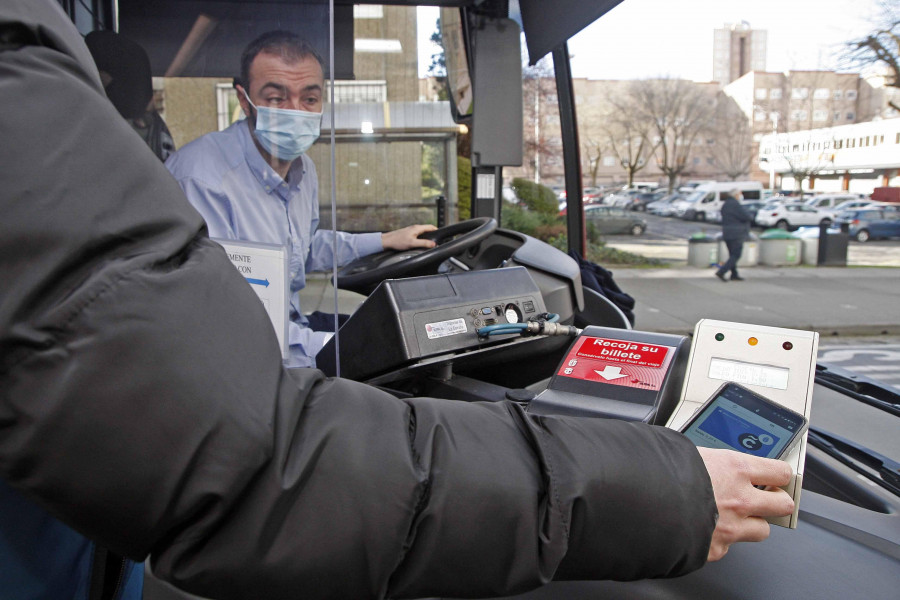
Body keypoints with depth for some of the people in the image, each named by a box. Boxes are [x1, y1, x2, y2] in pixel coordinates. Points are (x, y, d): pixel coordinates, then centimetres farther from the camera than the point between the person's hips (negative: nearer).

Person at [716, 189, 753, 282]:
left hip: (727, 233, 9)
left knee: (733, 255, 14)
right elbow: (745, 216, -20)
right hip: (736, 233, -9)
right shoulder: (735, 204, -16)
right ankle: (721, 272, -16)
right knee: (736, 256, -7)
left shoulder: (725, 204, 13)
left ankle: (734, 275, 16)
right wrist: (751, 217, 5)